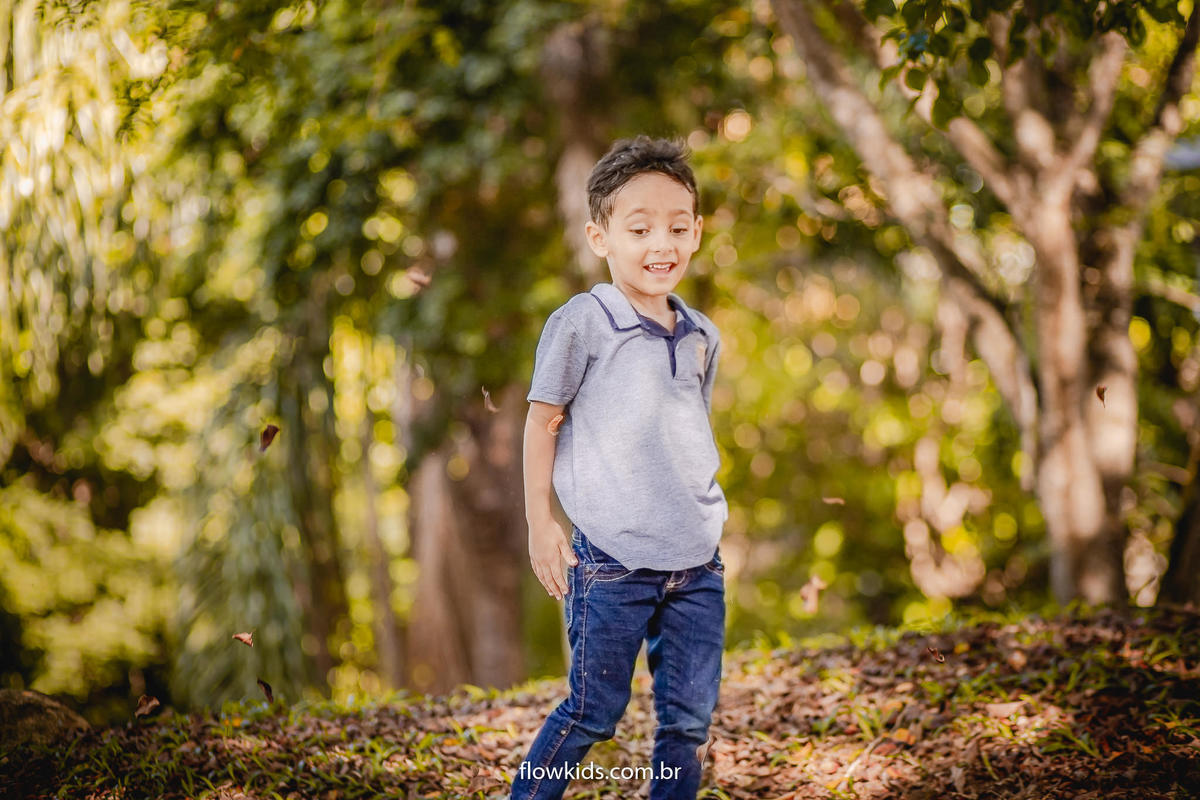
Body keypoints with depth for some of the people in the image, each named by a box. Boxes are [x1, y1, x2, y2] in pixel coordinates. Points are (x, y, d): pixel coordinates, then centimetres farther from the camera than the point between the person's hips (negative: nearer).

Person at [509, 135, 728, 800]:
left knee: (689, 720, 7)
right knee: (593, 713, 2)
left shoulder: (702, 337, 10)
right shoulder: (580, 323, -7)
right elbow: (544, 420, -1)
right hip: (611, 563, -5)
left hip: (697, 565, 5)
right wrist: (539, 521, -1)